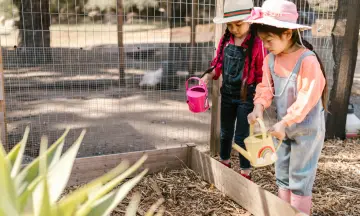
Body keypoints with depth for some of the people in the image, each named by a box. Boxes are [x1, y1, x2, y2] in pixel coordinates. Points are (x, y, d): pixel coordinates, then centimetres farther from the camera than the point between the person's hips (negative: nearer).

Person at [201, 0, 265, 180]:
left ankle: (246, 173, 21)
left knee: (241, 136, 3)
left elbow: (262, 75, -13)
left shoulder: (257, 44, -17)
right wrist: (207, 76, -8)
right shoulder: (225, 40, 0)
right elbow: (218, 64, 10)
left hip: (246, 97, -5)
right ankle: (224, 164, 41)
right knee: (225, 132, 20)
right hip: (227, 93, 6)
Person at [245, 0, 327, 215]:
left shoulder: (307, 60, -23)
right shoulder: (271, 59, -1)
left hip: (307, 129, -7)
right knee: (282, 174, 17)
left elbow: (306, 99, -26)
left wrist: (284, 123, -29)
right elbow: (266, 87, 1)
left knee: (300, 178, 3)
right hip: (285, 127, 7)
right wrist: (259, 107, -19)